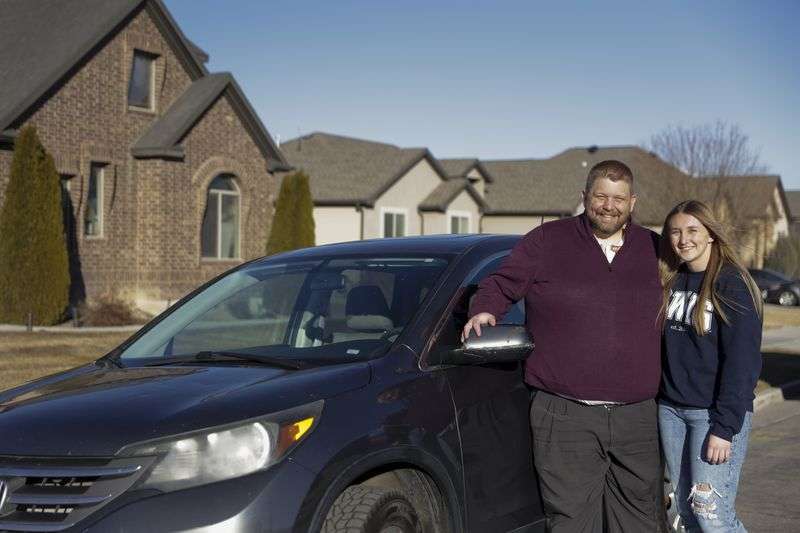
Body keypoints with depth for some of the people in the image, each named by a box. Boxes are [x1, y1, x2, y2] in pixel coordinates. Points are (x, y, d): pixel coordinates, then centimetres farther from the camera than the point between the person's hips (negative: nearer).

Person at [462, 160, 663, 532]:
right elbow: (500, 285, 8)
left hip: (637, 417, 3)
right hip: (565, 417, -3)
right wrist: (483, 311, -11)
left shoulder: (653, 250, 12)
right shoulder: (547, 241, 4)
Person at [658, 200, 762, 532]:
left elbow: (742, 361, -13)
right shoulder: (670, 282, 11)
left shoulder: (732, 284, -8)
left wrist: (724, 427, -18)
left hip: (715, 412, -6)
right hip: (671, 410, 6)